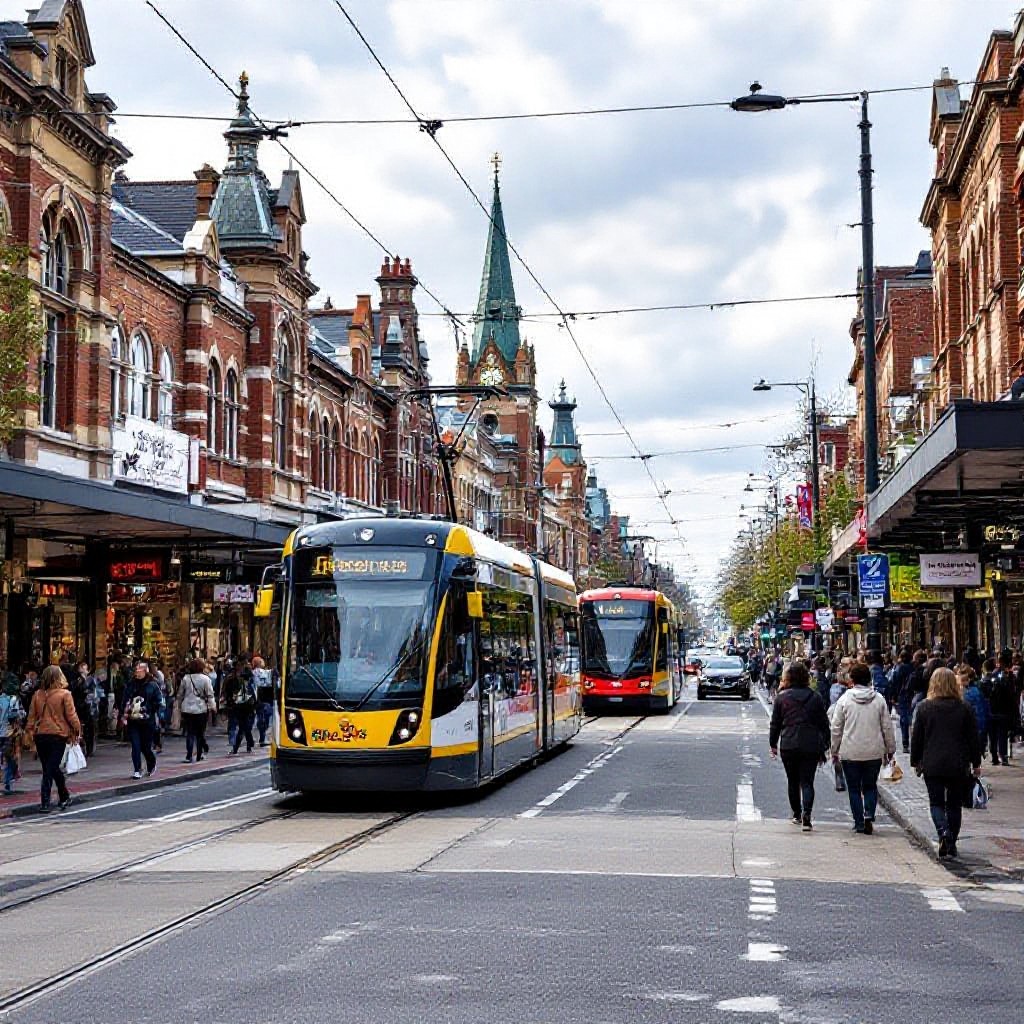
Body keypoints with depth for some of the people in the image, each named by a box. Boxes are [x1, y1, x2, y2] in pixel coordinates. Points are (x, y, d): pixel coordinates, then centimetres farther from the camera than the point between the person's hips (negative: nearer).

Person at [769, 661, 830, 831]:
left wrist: (773, 744, 15)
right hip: (811, 746, 0)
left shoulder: (781, 697, -1)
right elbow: (824, 724, 6)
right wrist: (823, 748, 14)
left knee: (793, 781, 15)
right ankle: (806, 815, -19)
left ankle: (797, 814, 23)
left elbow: (775, 723, 3)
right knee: (807, 782, 0)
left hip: (788, 745, 0)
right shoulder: (816, 697, 3)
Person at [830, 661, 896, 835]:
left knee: (854, 789, 10)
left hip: (850, 752, -2)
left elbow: (836, 728, -1)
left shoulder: (844, 699, -5)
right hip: (874, 752, 2)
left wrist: (835, 751, 9)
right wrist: (890, 749, 15)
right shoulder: (879, 699, -1)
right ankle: (869, 815, -6)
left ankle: (859, 822, 9)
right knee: (870, 786, 15)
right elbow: (887, 727, 3)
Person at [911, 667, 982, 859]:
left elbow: (916, 737, 2)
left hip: (932, 765, -1)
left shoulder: (924, 707, -3)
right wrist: (976, 763, 12)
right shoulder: (964, 708, -2)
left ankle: (944, 832, -20)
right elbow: (974, 738, 2)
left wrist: (915, 762, 13)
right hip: (958, 765, 1)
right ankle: (952, 845, 15)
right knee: (954, 804, 12)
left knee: (936, 803, 6)